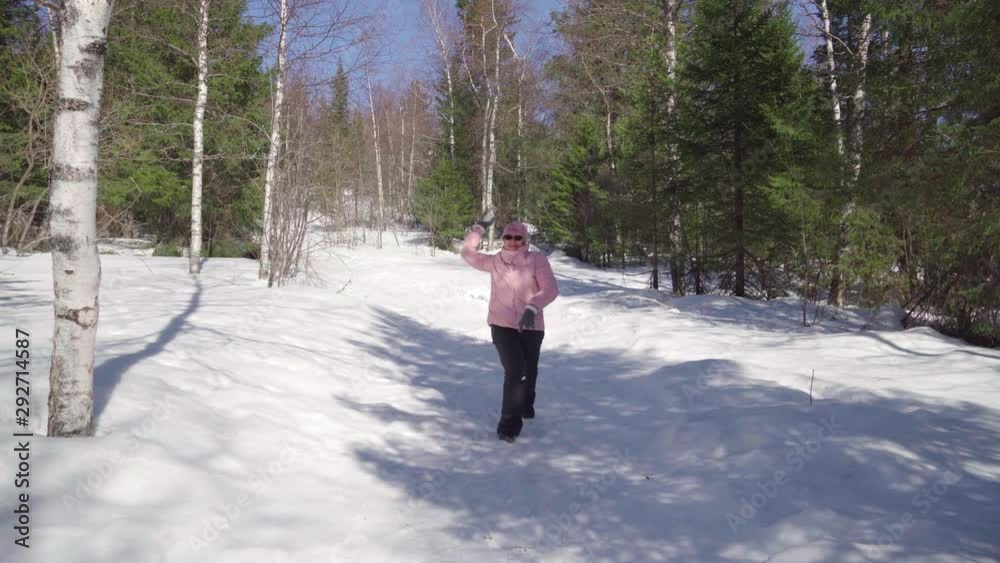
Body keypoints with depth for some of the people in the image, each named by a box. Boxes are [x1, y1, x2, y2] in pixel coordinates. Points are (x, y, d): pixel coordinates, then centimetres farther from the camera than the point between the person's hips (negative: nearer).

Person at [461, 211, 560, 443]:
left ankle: (526, 405, 48)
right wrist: (479, 228, 6)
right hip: (502, 326, 0)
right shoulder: (495, 261, 3)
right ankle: (509, 423, -1)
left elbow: (550, 288, -14)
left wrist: (532, 308, -29)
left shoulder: (537, 259, -7)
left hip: (531, 327, 0)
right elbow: (468, 253, 15)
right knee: (515, 372, -14)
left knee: (529, 372, 18)